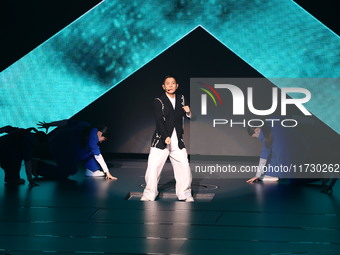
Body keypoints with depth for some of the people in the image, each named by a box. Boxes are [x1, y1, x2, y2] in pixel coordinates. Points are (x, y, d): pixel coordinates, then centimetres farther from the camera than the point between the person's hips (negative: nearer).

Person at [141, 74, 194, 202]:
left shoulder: (181, 99, 12)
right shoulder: (158, 101, -3)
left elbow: (183, 116, 20)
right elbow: (159, 121, -12)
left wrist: (187, 112, -5)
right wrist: (165, 137, -24)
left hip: (178, 142, 4)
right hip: (160, 140, -4)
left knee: (184, 167, 1)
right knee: (153, 167, -5)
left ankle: (185, 194, 13)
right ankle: (149, 194, 5)